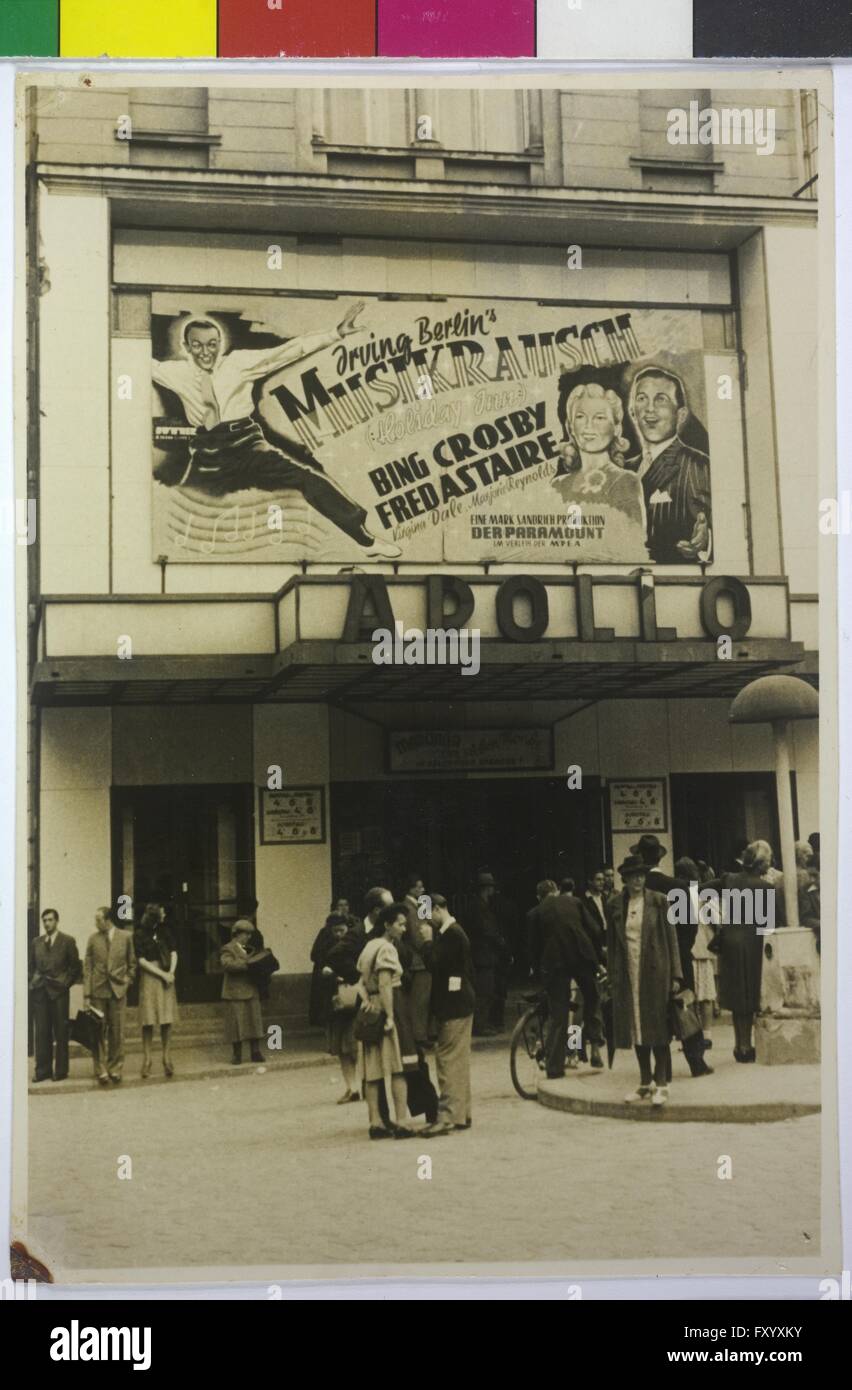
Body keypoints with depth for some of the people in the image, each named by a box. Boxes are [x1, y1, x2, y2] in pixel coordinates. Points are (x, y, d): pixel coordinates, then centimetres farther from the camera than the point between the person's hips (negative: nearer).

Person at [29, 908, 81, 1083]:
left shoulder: (67, 941, 2)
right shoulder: (36, 942, 13)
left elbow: (76, 967, 2)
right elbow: (31, 966, 17)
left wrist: (66, 983, -4)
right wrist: (32, 982, 4)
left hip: (59, 991, -3)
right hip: (39, 991, 3)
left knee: (60, 1032, 1)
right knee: (41, 1032, 2)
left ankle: (60, 1070, 6)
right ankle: (42, 1070, 7)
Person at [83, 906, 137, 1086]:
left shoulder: (125, 937, 2)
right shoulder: (93, 938, 4)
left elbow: (132, 963, 13)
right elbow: (87, 967, 3)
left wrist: (129, 979, 0)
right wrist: (86, 994, -3)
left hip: (118, 990, 0)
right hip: (98, 991, 0)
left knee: (117, 1032, 3)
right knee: (99, 1032, 0)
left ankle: (115, 1069, 13)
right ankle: (101, 1070, 7)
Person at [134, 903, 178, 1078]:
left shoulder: (164, 931, 12)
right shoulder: (139, 934, -1)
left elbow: (173, 953, 10)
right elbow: (141, 960, -5)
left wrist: (171, 972, -6)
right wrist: (162, 974, -9)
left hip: (166, 977, 3)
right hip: (149, 978, -3)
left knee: (166, 1021, -1)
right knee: (148, 1021, -4)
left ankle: (167, 1059, 3)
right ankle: (146, 1060, 2)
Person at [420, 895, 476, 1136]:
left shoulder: (451, 934, -17)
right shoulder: (448, 933, 14)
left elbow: (435, 963, -22)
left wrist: (427, 942, -12)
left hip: (454, 1006, -10)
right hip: (456, 1004, 10)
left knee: (448, 1060, -10)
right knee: (458, 1061, 13)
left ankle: (447, 1116, -9)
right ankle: (461, 1114, 20)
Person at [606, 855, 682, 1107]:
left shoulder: (658, 901, -1)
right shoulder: (615, 906, 6)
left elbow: (671, 938, -1)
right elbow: (611, 943, 10)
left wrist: (675, 975, -5)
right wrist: (612, 977, 5)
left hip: (654, 971, -3)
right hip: (628, 973, 3)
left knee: (658, 1027, -2)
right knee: (636, 1028, 7)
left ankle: (661, 1084, 5)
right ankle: (645, 1083, 17)